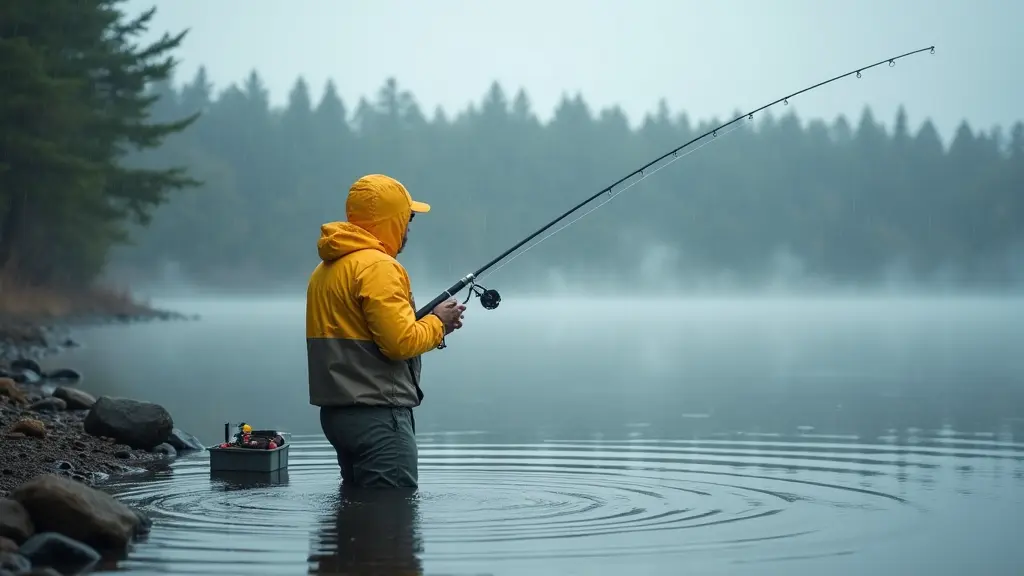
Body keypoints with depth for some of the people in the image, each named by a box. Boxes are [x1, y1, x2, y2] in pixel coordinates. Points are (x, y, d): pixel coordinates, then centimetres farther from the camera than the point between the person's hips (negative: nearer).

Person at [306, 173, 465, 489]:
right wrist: (437, 323, -2)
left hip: (335, 411, 10)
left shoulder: (325, 270, 17)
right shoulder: (377, 266, -15)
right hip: (377, 414, -10)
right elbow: (401, 342, -21)